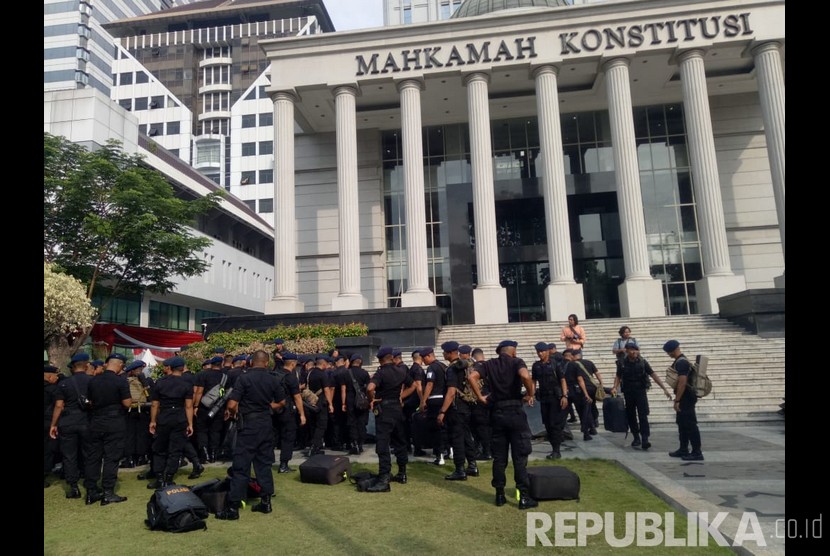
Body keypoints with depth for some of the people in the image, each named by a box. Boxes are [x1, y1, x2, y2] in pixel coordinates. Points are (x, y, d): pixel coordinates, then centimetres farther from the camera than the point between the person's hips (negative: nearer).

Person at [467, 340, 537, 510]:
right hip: (515, 412, -3)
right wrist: (530, 394, -8)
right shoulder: (516, 362, -2)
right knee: (520, 456, 4)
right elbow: (525, 376, -24)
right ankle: (524, 497, 7)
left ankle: (500, 495, 17)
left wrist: (480, 397, -1)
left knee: (499, 457, 11)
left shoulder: (488, 364, 8)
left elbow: (471, 377, -9)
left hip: (496, 413, 3)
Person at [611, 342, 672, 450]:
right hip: (628, 393, 2)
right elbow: (618, 377, 6)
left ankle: (645, 440, -11)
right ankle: (636, 438, 23)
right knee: (630, 416, 8)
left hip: (641, 392, -2)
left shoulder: (642, 362, -4)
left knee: (643, 416, -9)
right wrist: (615, 388, -11)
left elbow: (653, 375, -4)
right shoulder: (622, 363, -1)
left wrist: (665, 389, -7)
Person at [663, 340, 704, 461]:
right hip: (685, 397, 11)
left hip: (686, 398, -11)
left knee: (690, 425, -6)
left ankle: (697, 452, 0)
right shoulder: (681, 361, 14)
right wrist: (678, 398, 24)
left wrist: (677, 400, -21)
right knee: (682, 424, 16)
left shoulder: (681, 362, -19)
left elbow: (682, 383, -24)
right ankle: (683, 450, 24)